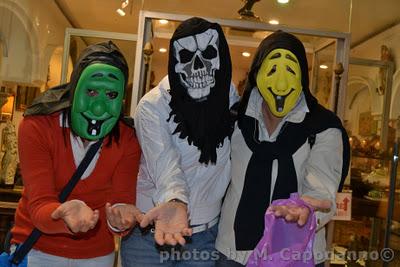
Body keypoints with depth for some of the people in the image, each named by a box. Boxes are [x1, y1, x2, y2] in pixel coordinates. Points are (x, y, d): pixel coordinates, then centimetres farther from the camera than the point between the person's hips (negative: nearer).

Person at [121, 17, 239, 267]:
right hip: (151, 229, -2)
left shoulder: (230, 97, -4)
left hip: (206, 232, 3)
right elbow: (164, 162, -28)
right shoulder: (152, 105, -15)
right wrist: (174, 202, -45)